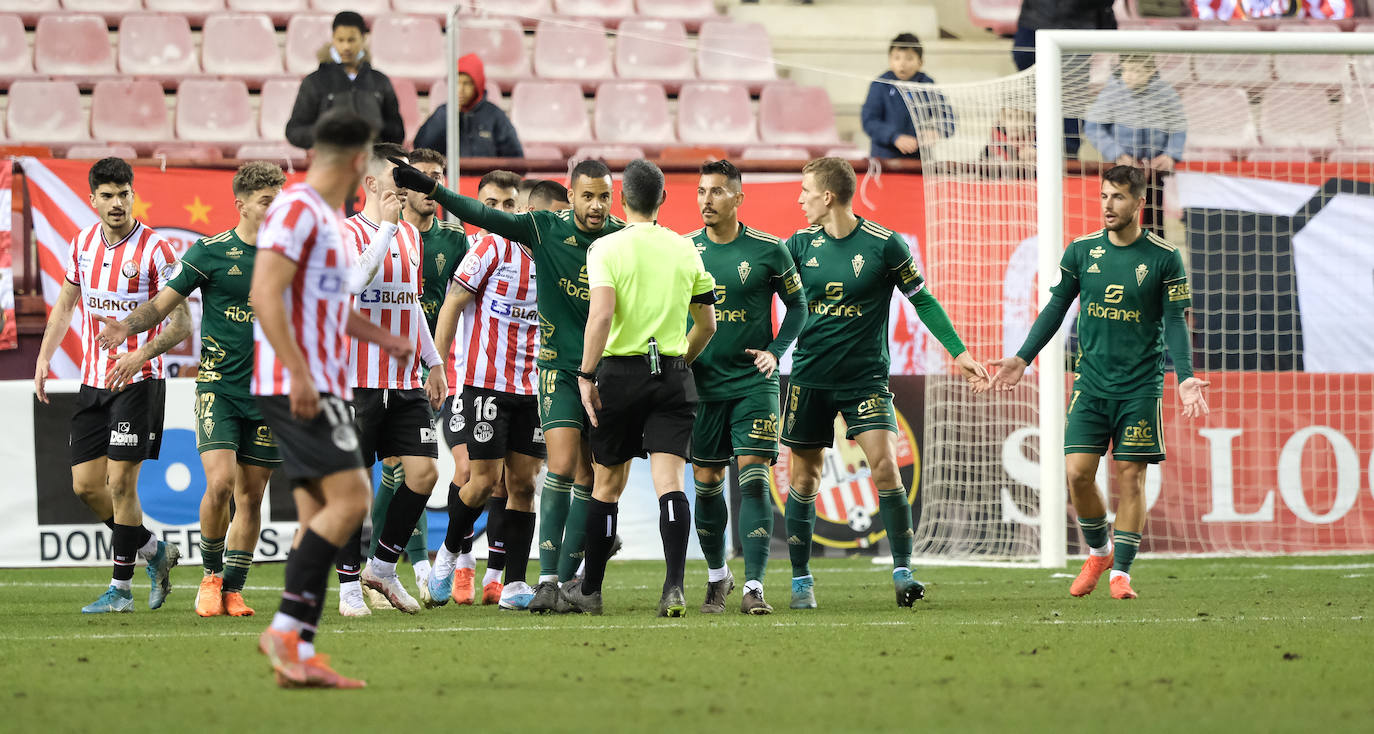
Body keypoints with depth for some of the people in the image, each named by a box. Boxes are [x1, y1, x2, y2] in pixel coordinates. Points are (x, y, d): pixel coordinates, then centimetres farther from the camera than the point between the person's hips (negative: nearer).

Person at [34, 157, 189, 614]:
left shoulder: (154, 250, -12)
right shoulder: (83, 243, 6)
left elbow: (181, 323, -13)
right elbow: (66, 303, 21)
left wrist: (142, 354, -27)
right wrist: (44, 357, 11)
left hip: (138, 380, -6)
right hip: (93, 381, 6)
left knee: (120, 482, -9)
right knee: (86, 485, 4)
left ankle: (121, 588, 1)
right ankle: (154, 550, 24)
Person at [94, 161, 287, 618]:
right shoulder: (211, 252, -3)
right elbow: (163, 303, -1)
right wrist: (128, 325, -19)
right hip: (219, 386, -3)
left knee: (250, 495, 4)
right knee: (220, 482, -18)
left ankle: (232, 590, 14)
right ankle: (211, 574, 4)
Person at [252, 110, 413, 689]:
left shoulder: (329, 221, 20)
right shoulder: (297, 209, -10)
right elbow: (265, 293, -20)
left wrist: (385, 339, 29)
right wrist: (298, 373, -26)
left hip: (319, 387, 10)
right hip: (300, 387, -10)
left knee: (318, 517, 5)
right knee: (350, 497, -17)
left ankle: (300, 657, 1)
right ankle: (286, 629, -18)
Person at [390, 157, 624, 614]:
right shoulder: (546, 229, -5)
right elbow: (484, 216, -9)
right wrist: (428, 187, -18)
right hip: (560, 367, -2)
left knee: (588, 478, 3)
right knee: (562, 466, -15)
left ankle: (567, 580, 8)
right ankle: (547, 579, -15)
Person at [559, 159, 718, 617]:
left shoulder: (606, 248, -5)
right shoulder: (685, 250, 7)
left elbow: (602, 313, -18)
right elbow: (707, 324, 13)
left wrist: (587, 374, -14)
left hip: (621, 372, -2)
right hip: (673, 378, 2)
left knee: (607, 484, 10)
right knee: (669, 481, -5)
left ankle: (589, 589, 22)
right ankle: (674, 587, -22)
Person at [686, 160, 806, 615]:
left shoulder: (769, 251, -4)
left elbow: (797, 305, 6)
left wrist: (775, 352, -7)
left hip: (753, 384, -3)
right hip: (701, 385, 3)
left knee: (754, 480, -12)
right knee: (707, 486, 8)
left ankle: (754, 588, -15)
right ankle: (717, 577, 27)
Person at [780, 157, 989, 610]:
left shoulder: (883, 245, -7)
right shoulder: (799, 245, 2)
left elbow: (922, 300, 0)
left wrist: (959, 353, -3)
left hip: (866, 377, -3)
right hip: (810, 377, 3)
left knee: (884, 465, -15)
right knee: (804, 478, 4)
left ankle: (903, 572, -7)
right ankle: (801, 581, 15)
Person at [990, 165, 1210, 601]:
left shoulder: (1164, 258, -3)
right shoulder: (1082, 251, 4)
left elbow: (1175, 321, -3)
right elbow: (1056, 308, 11)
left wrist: (1185, 376, -15)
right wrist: (1023, 359, 4)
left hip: (1140, 385, -2)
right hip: (1090, 381, 2)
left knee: (1130, 475, -3)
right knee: (1078, 471, -6)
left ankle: (1120, 571, 4)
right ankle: (1098, 551, 18)